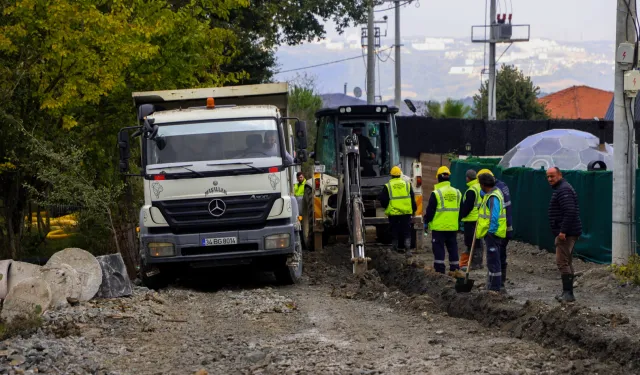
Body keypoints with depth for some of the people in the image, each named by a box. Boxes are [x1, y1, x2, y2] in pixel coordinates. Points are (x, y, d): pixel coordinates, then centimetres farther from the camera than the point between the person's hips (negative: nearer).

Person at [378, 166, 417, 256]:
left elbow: (382, 199, 0)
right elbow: (412, 199, 6)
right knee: (406, 232, 5)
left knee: (394, 233, 9)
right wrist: (413, 209, 16)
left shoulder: (388, 186, -3)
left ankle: (395, 251, 13)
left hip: (393, 213, -1)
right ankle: (408, 249, -6)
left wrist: (386, 206, 19)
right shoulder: (407, 184, 4)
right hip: (406, 212, 1)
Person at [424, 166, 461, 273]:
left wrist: (426, 221, 4)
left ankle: (440, 269, -2)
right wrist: (458, 221, 25)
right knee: (453, 248, 12)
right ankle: (455, 268, 15)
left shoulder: (436, 193, -12)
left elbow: (430, 210, -9)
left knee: (438, 248, 0)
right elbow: (460, 209, 15)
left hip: (439, 227, -5)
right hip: (453, 227, 5)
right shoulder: (457, 192, 7)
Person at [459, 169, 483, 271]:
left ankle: (474, 263, -6)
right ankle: (479, 262, 21)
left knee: (471, 242, -6)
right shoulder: (480, 188, 12)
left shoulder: (471, 191, -17)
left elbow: (467, 206, -18)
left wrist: (462, 215, -4)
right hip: (480, 219, 10)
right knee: (478, 241, 16)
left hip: (471, 220, -10)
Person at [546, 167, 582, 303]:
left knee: (562, 261, -13)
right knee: (567, 262, 15)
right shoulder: (560, 188, 19)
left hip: (566, 233, -12)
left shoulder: (563, 190, -16)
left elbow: (570, 211, -26)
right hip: (568, 233, 12)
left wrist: (563, 231, -26)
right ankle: (567, 292, 21)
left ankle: (568, 293, -15)